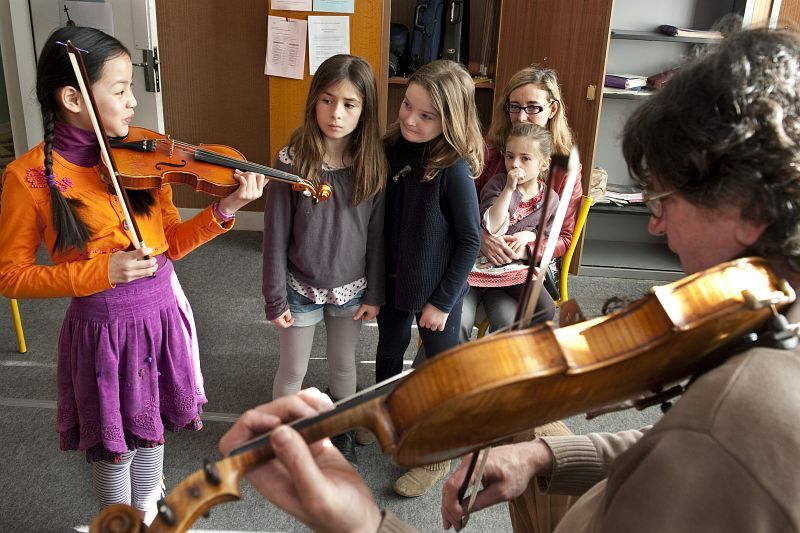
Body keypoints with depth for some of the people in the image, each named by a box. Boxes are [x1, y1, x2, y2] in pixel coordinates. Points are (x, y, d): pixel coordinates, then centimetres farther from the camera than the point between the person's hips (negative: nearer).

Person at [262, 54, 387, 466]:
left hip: (350, 288, 2)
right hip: (301, 287, -2)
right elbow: (275, 235, -12)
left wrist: (374, 293, 0)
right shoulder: (291, 162, -18)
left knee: (344, 365, 22)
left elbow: (377, 233, -3)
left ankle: (342, 431, 46)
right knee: (293, 372, 15)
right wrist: (275, 298, -9)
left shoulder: (373, 165, -10)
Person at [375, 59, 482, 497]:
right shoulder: (393, 148, -8)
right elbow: (382, 216, 5)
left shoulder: (453, 169, -24)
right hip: (393, 279, 6)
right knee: (389, 351, 25)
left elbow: (470, 240, -18)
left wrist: (442, 300, -14)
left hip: (437, 288, -6)